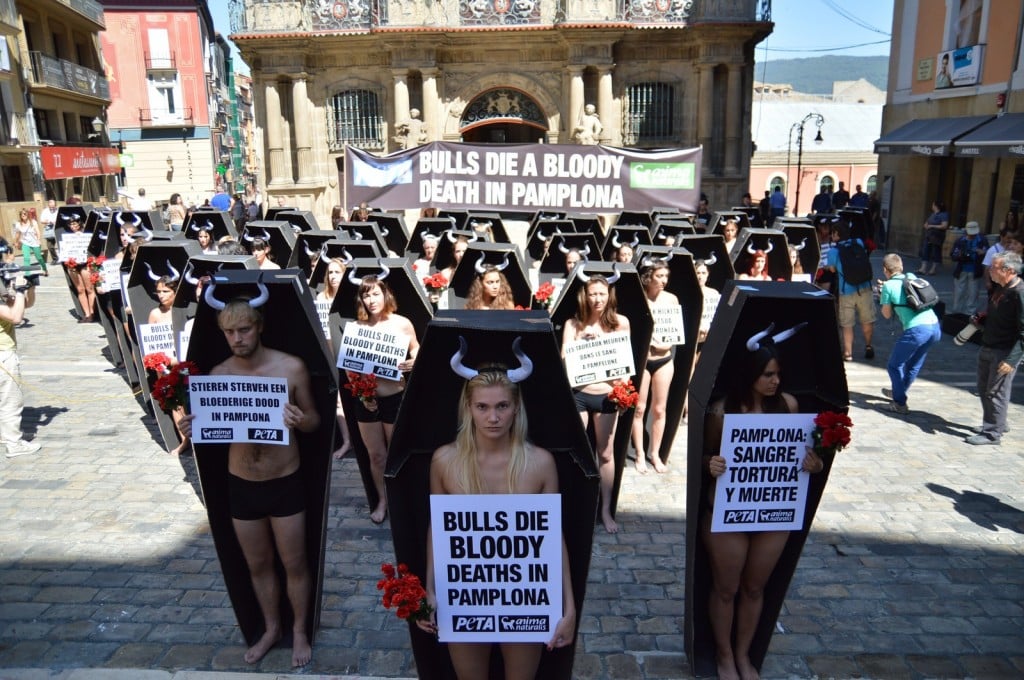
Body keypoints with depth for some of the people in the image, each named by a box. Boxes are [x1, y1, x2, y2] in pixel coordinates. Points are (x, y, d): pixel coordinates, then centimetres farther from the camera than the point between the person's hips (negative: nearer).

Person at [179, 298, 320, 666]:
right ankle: (271, 628, 43)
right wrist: (191, 429, -16)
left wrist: (300, 420, -28)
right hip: (241, 485, 3)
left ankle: (300, 631, 36)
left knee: (294, 564, 13)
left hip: (285, 483, -3)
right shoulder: (217, 374, -5)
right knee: (258, 565, 20)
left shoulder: (291, 367, -14)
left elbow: (314, 420, -5)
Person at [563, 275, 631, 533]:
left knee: (606, 454, 9)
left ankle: (606, 510, 22)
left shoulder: (620, 323, 2)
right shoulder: (573, 324, 0)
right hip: (578, 394, 0)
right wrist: (582, 339, -20)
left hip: (607, 395, 1)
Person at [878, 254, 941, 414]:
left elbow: (887, 314, 11)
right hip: (935, 327, 7)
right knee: (914, 364, 26)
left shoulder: (888, 286, 1)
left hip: (917, 330, -7)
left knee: (895, 365, 12)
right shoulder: (911, 277, 17)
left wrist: (881, 298, 25)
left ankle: (900, 404, 13)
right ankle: (898, 392, 45)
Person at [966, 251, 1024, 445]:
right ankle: (998, 424, 34)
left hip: (1005, 353, -9)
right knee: (984, 389, 18)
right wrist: (980, 321, 4)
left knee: (996, 392, 1)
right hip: (988, 348, 9)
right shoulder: (1001, 289, 6)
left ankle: (992, 433, 12)